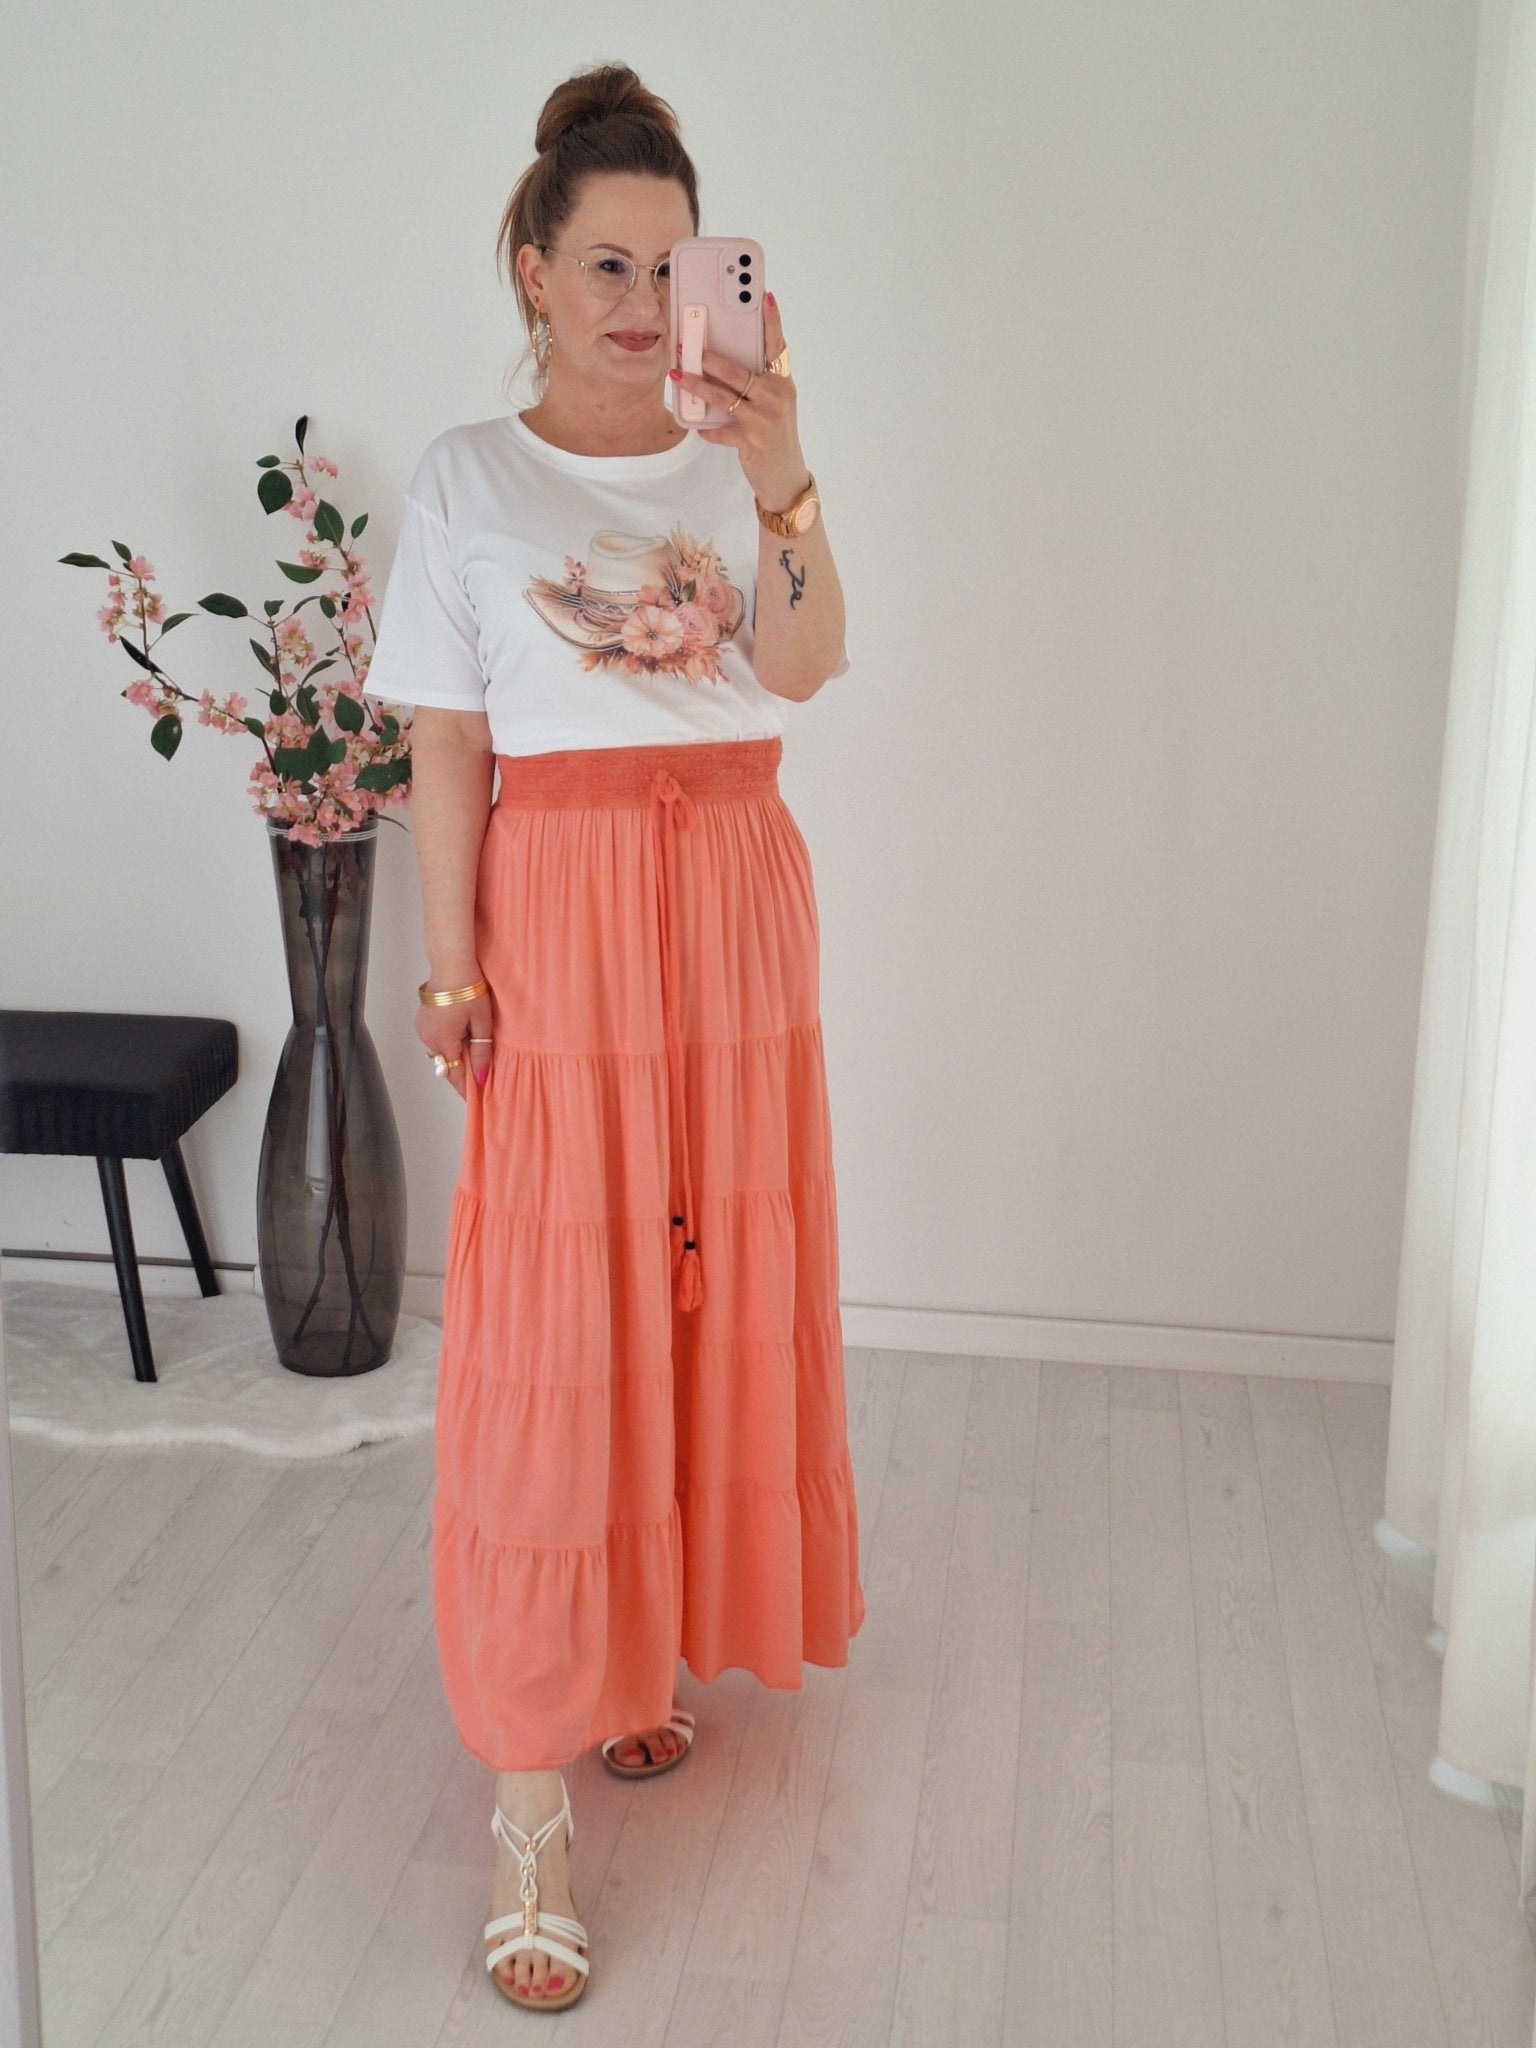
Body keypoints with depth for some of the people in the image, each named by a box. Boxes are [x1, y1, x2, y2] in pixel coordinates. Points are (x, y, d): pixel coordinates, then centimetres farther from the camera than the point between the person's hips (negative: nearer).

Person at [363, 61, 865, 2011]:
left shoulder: (735, 456, 8)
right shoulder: (470, 481, 1)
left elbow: (806, 667, -9)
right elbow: (448, 746, -1)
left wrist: (782, 487, -25)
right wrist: (451, 962, -9)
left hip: (738, 903, 4)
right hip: (568, 910, -3)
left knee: (711, 1293, 8)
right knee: (550, 1330, -5)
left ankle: (642, 1648, 29)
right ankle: (531, 1791, 3)